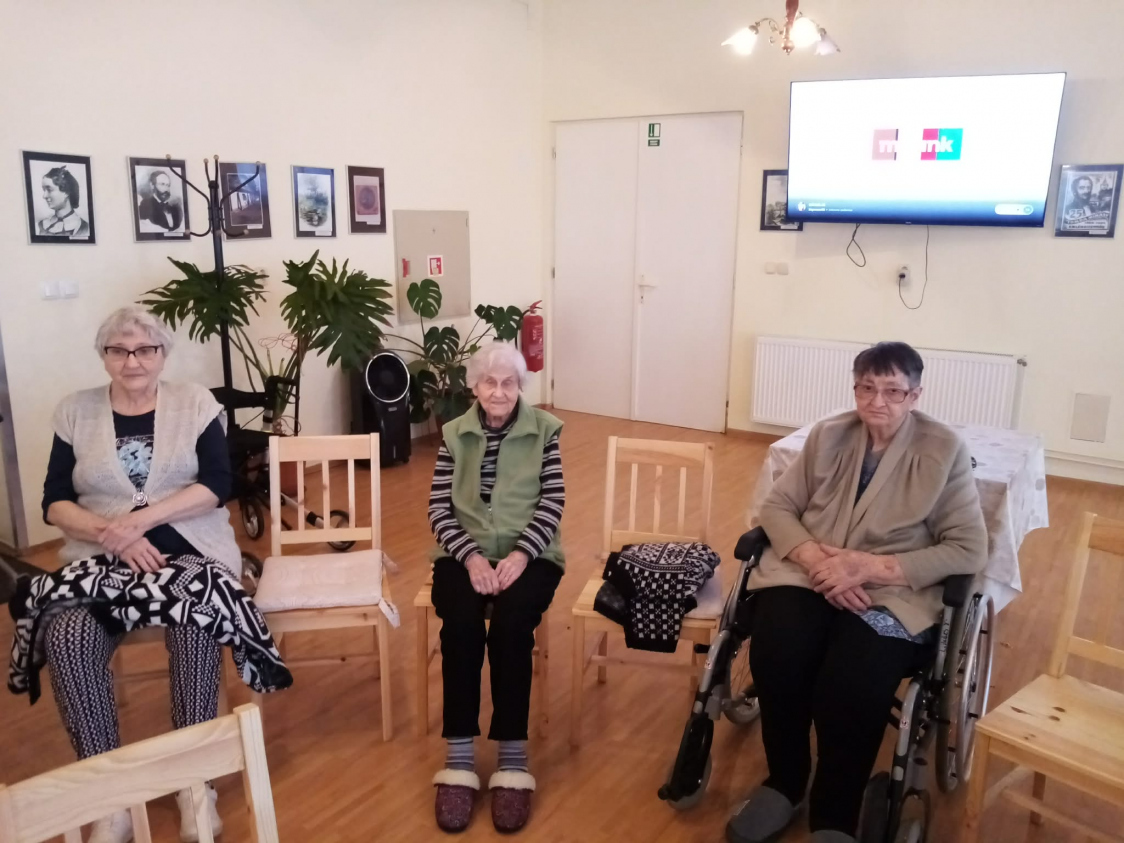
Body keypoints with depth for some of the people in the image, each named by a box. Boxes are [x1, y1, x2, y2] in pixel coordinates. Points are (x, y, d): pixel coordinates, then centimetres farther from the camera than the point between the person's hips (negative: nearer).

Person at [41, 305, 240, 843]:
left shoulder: (195, 403, 4)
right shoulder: (75, 411, 8)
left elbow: (218, 484, -6)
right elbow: (54, 502, 3)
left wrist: (143, 518, -18)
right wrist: (112, 534, -16)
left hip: (189, 552, -2)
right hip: (101, 559, 2)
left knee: (196, 630, -32)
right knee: (67, 640, -27)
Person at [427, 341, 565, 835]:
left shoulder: (544, 430, 2)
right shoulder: (454, 434, 6)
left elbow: (552, 503, -3)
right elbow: (440, 508, 0)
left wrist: (520, 555, -18)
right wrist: (471, 557, -16)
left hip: (527, 554, -1)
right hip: (466, 553, 1)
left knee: (511, 625, -30)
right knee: (460, 625, -28)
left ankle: (512, 761, -18)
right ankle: (459, 760, -20)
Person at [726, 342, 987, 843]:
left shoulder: (945, 450, 0)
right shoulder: (828, 435, 9)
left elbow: (969, 550, -5)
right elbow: (777, 506, 7)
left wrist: (874, 567, -17)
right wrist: (814, 556, -15)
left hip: (890, 593, -2)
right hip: (807, 574, 3)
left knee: (850, 685, -31)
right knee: (775, 657, -28)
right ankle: (783, 784, -2)